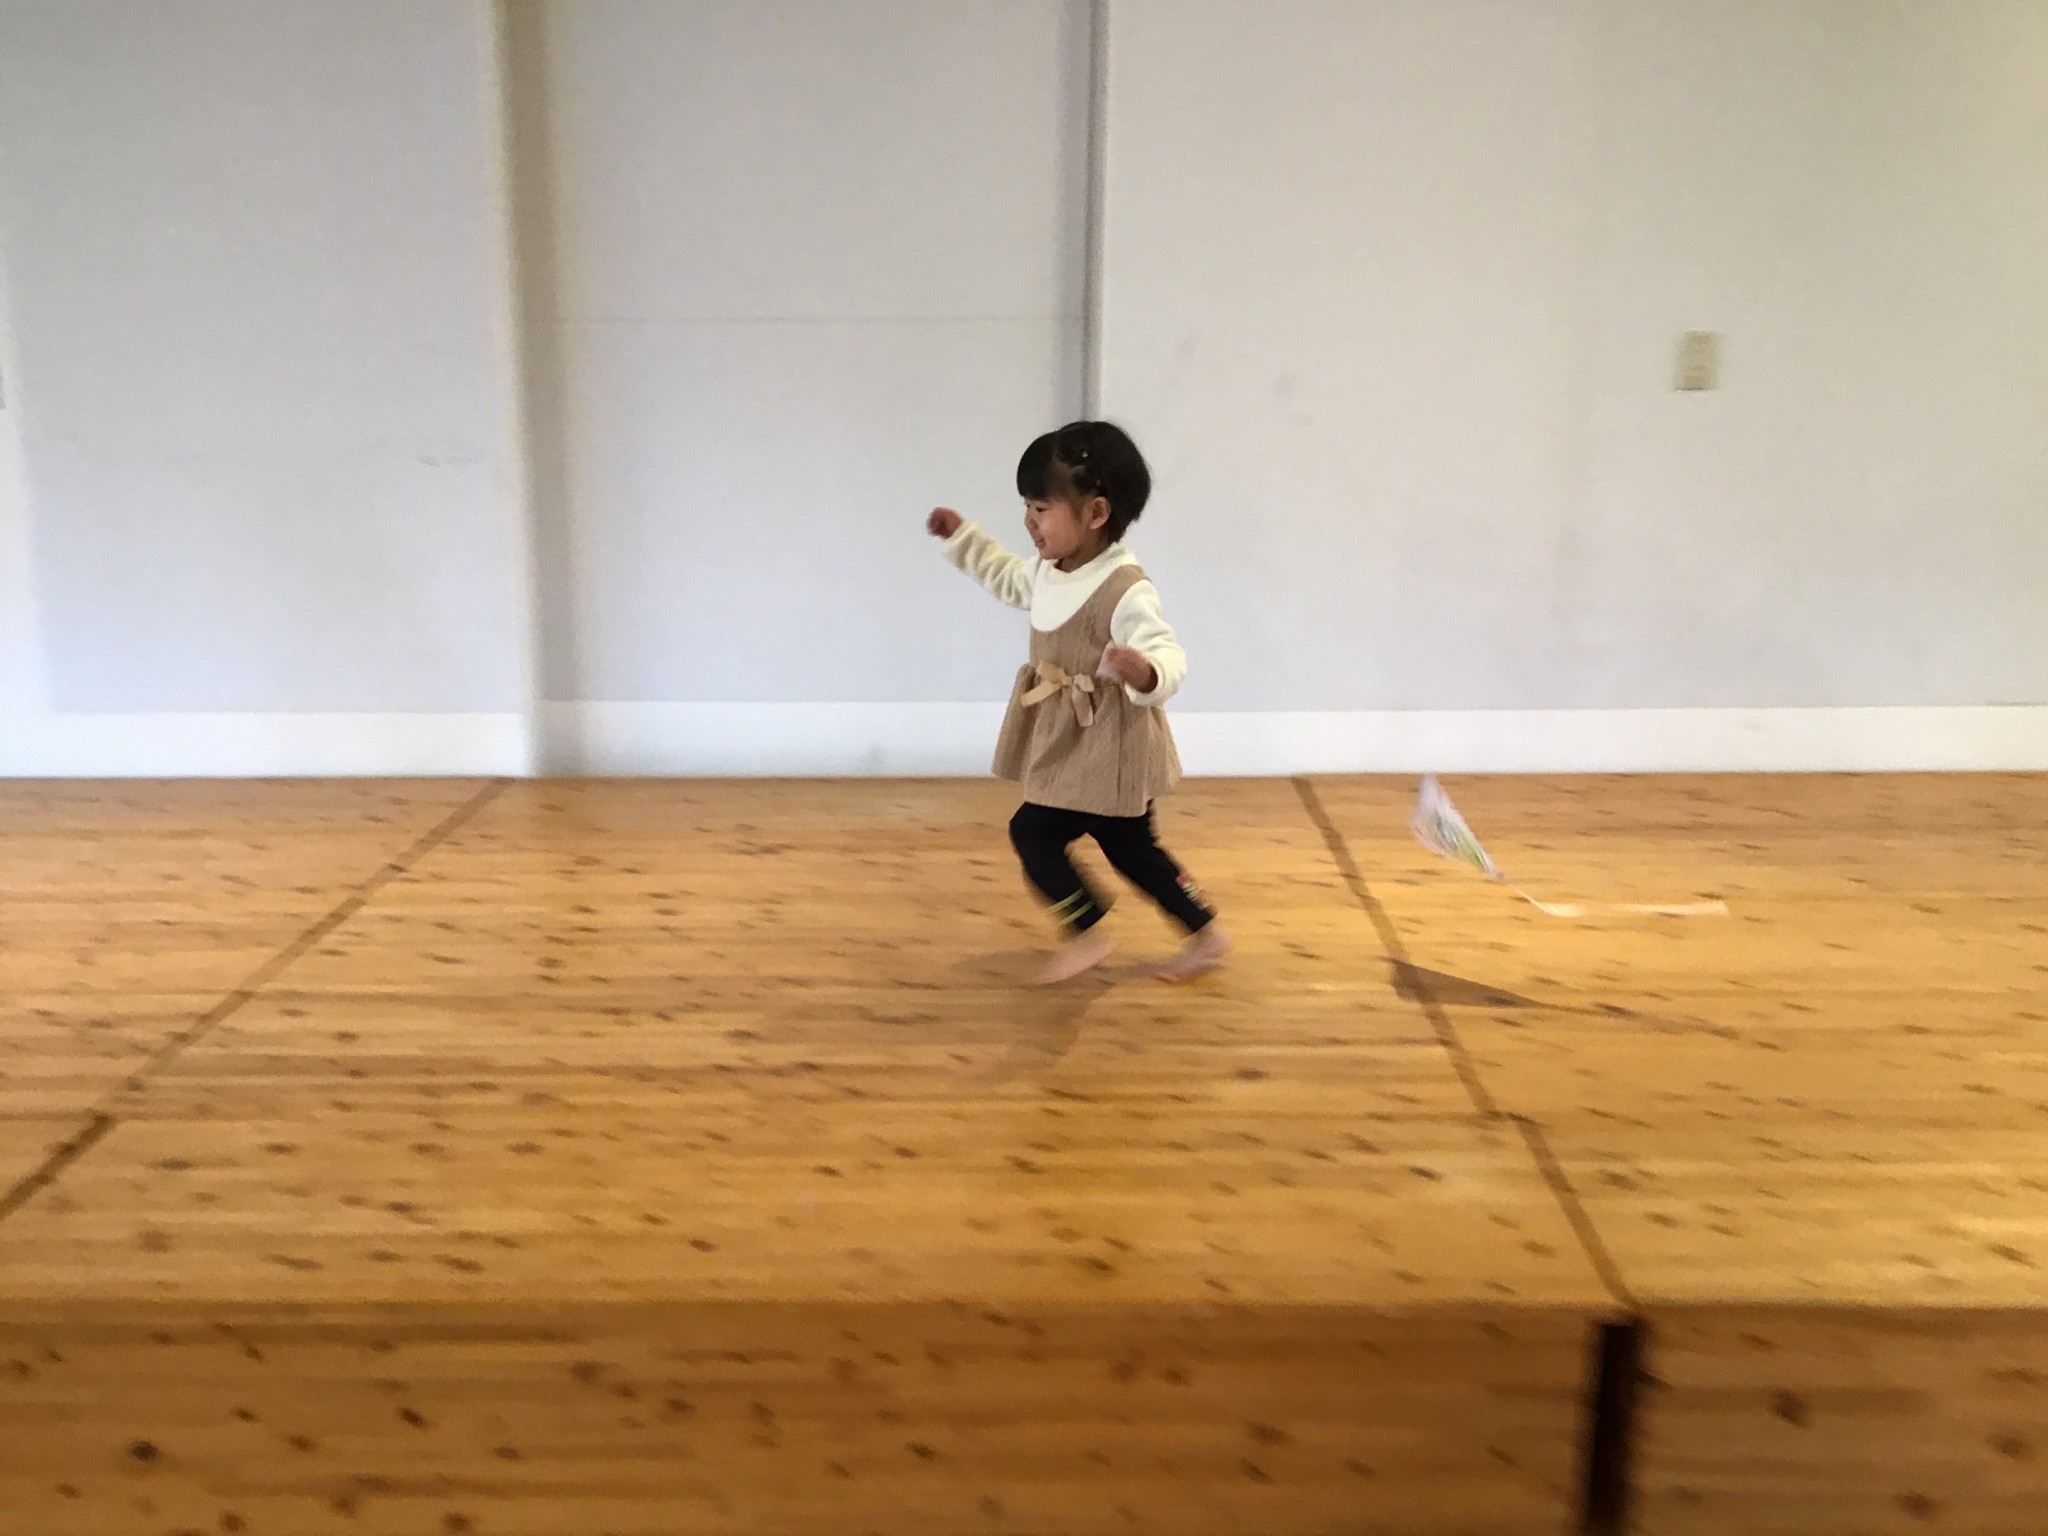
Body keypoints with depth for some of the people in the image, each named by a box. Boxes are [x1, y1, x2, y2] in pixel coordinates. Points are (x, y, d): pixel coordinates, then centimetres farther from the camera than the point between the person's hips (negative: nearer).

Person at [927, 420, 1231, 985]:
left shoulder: (1124, 592, -27)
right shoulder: (1050, 572, 2)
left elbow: (1168, 655, -34)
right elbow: (1012, 580, 25)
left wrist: (1146, 673, -57)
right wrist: (962, 536, 23)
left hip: (1108, 748, -10)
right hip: (1073, 744, 10)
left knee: (1032, 832, -4)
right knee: (1130, 848, 18)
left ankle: (1088, 932, 14)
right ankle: (1206, 933, 32)